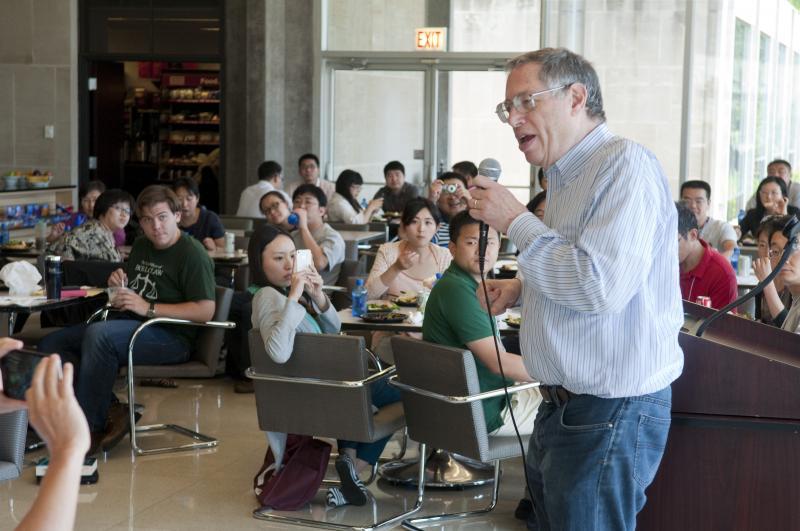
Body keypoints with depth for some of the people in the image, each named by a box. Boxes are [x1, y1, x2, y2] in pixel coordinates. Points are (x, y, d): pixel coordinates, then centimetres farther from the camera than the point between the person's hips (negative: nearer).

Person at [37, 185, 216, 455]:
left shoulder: (192, 254, -7)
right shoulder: (141, 246, 18)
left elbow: (205, 311, -18)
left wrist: (148, 308, -19)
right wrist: (117, 284, 4)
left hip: (172, 337, -9)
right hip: (131, 327, 9)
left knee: (99, 334, -34)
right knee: (50, 345, -2)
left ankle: (91, 427, -23)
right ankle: (108, 410, -14)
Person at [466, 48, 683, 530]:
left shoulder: (625, 165, -16)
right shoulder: (568, 174, 14)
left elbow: (600, 286, -27)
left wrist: (516, 220, -18)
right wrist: (522, 290, 12)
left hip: (610, 413, -9)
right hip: (565, 402, 10)